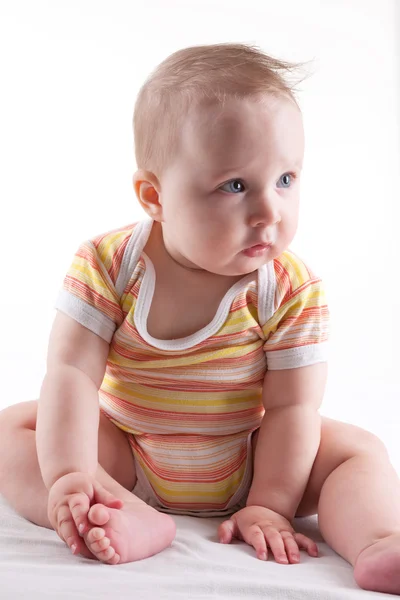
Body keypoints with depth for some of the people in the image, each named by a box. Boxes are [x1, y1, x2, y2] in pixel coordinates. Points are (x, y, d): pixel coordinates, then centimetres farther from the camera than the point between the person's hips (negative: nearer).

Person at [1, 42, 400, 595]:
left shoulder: (292, 291, -17)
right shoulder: (106, 265, -17)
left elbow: (291, 405, -15)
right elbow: (72, 372, -21)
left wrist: (271, 504, -19)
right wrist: (68, 474, -32)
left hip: (245, 465, 0)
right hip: (123, 457, 1)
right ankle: (131, 520, -37)